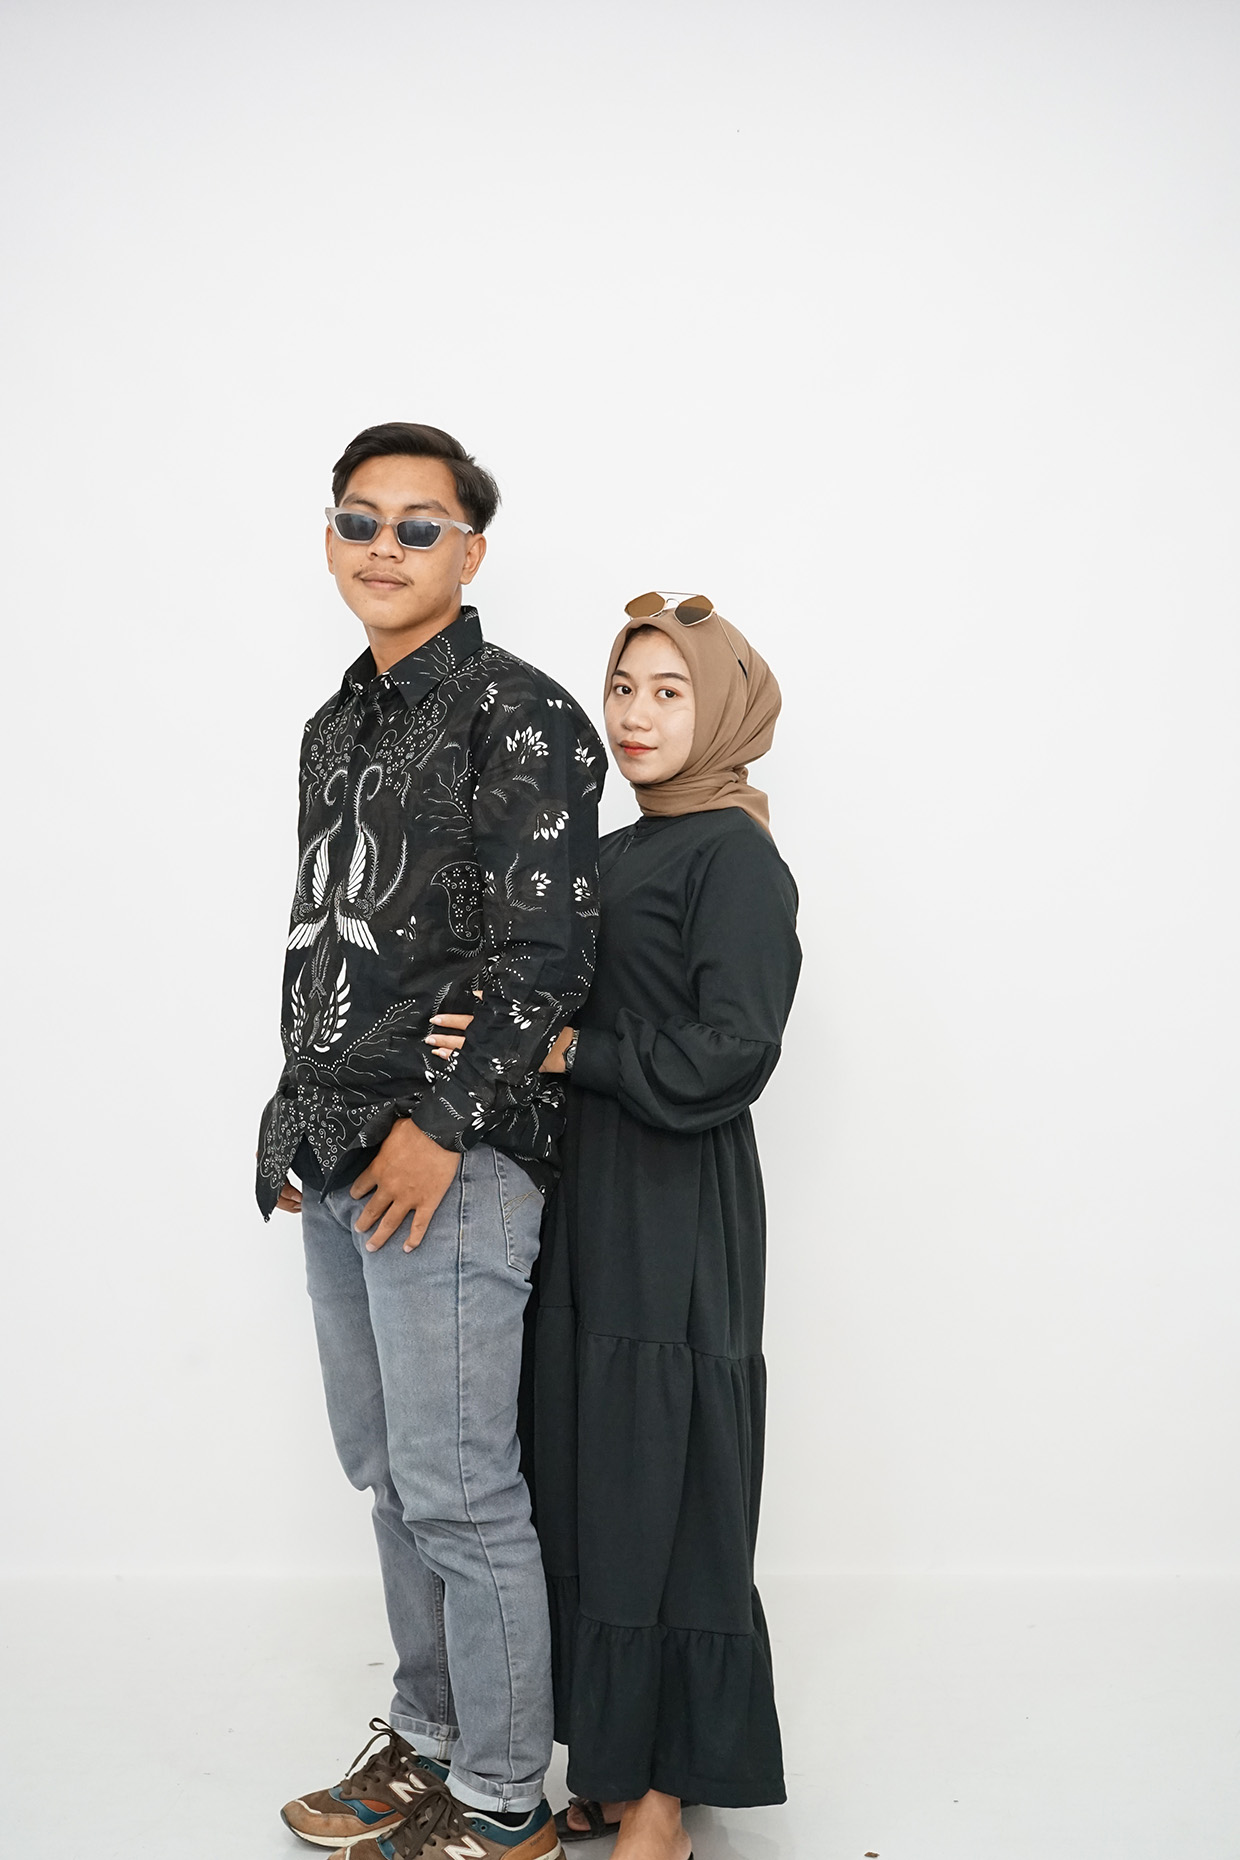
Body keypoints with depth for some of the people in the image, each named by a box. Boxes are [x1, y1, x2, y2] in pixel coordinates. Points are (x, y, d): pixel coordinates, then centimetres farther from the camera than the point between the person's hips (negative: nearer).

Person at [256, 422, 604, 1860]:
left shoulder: (519, 717, -8)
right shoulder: (336, 726, 18)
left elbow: (549, 951, -15)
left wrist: (441, 1123, -18)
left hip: (453, 1159, -8)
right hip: (341, 1160, 8)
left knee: (457, 1493, -1)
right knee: (385, 1472, 16)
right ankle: (425, 1744, 32)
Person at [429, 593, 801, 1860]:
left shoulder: (737, 857, -10)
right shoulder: (619, 853, 15)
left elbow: (726, 1056, -20)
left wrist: (558, 1050, -18)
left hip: (675, 1223, -8)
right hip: (588, 1205, 8)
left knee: (659, 1489, 0)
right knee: (587, 1483, 12)